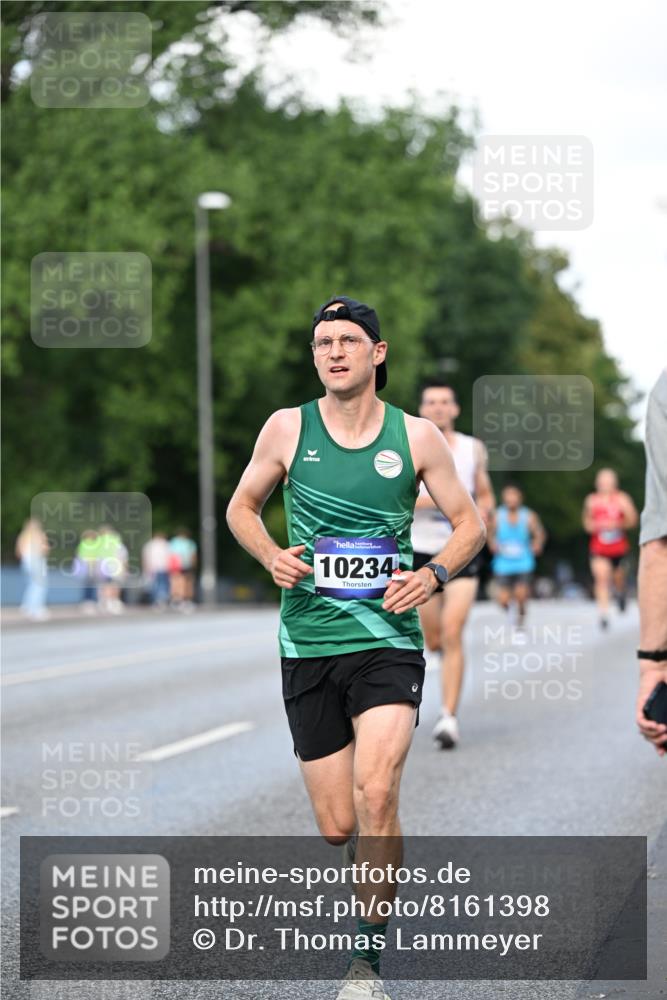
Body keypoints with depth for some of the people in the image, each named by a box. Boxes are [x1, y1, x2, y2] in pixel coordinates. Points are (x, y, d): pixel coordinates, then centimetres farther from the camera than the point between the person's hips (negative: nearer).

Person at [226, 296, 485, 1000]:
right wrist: (272, 556, -5)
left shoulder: (416, 435, 1)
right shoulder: (287, 428, 2)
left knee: (375, 792, -22)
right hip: (308, 645, 1)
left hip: (388, 639, -1)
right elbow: (241, 506, 15)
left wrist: (433, 574, -9)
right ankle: (382, 864, 40)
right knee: (337, 827, 2)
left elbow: (470, 524, 10)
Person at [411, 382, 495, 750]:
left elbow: (486, 495, 17)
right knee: (434, 641, 9)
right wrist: (435, 500, -24)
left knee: (452, 635, -13)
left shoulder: (474, 449, 5)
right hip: (422, 551, 0)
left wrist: (482, 511, -6)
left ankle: (450, 716, -9)